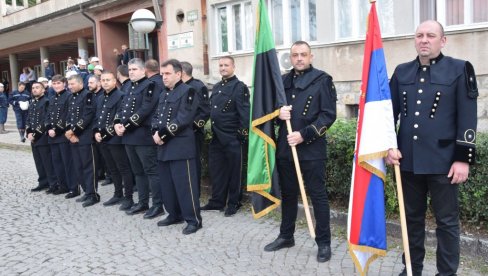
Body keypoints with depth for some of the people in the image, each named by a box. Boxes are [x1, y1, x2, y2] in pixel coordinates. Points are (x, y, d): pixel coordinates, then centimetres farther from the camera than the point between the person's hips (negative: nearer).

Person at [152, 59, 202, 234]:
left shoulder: (187, 91, -8)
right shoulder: (163, 94, 19)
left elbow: (182, 120, -18)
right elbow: (156, 116, 15)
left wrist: (162, 133, -16)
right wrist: (155, 132, -5)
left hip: (181, 146, -8)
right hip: (164, 146, 8)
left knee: (184, 184, -5)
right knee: (167, 183, 14)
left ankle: (194, 219, 4)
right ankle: (175, 214, 28)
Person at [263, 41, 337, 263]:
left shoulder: (322, 80, -2)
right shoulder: (283, 81, 13)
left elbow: (328, 115, -9)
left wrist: (303, 135, -18)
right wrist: (278, 112, -7)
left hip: (312, 149, -5)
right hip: (285, 147, 5)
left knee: (317, 195, 2)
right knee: (287, 193, 15)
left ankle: (323, 243, 14)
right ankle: (286, 236, 29)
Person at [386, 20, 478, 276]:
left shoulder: (459, 69, -1)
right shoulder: (402, 71, 9)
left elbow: (467, 118, -5)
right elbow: (391, 111, 10)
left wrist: (463, 158, -10)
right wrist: (389, 146, 0)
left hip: (443, 161, -3)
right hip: (408, 160, 4)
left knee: (446, 221, 7)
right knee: (412, 217, 15)